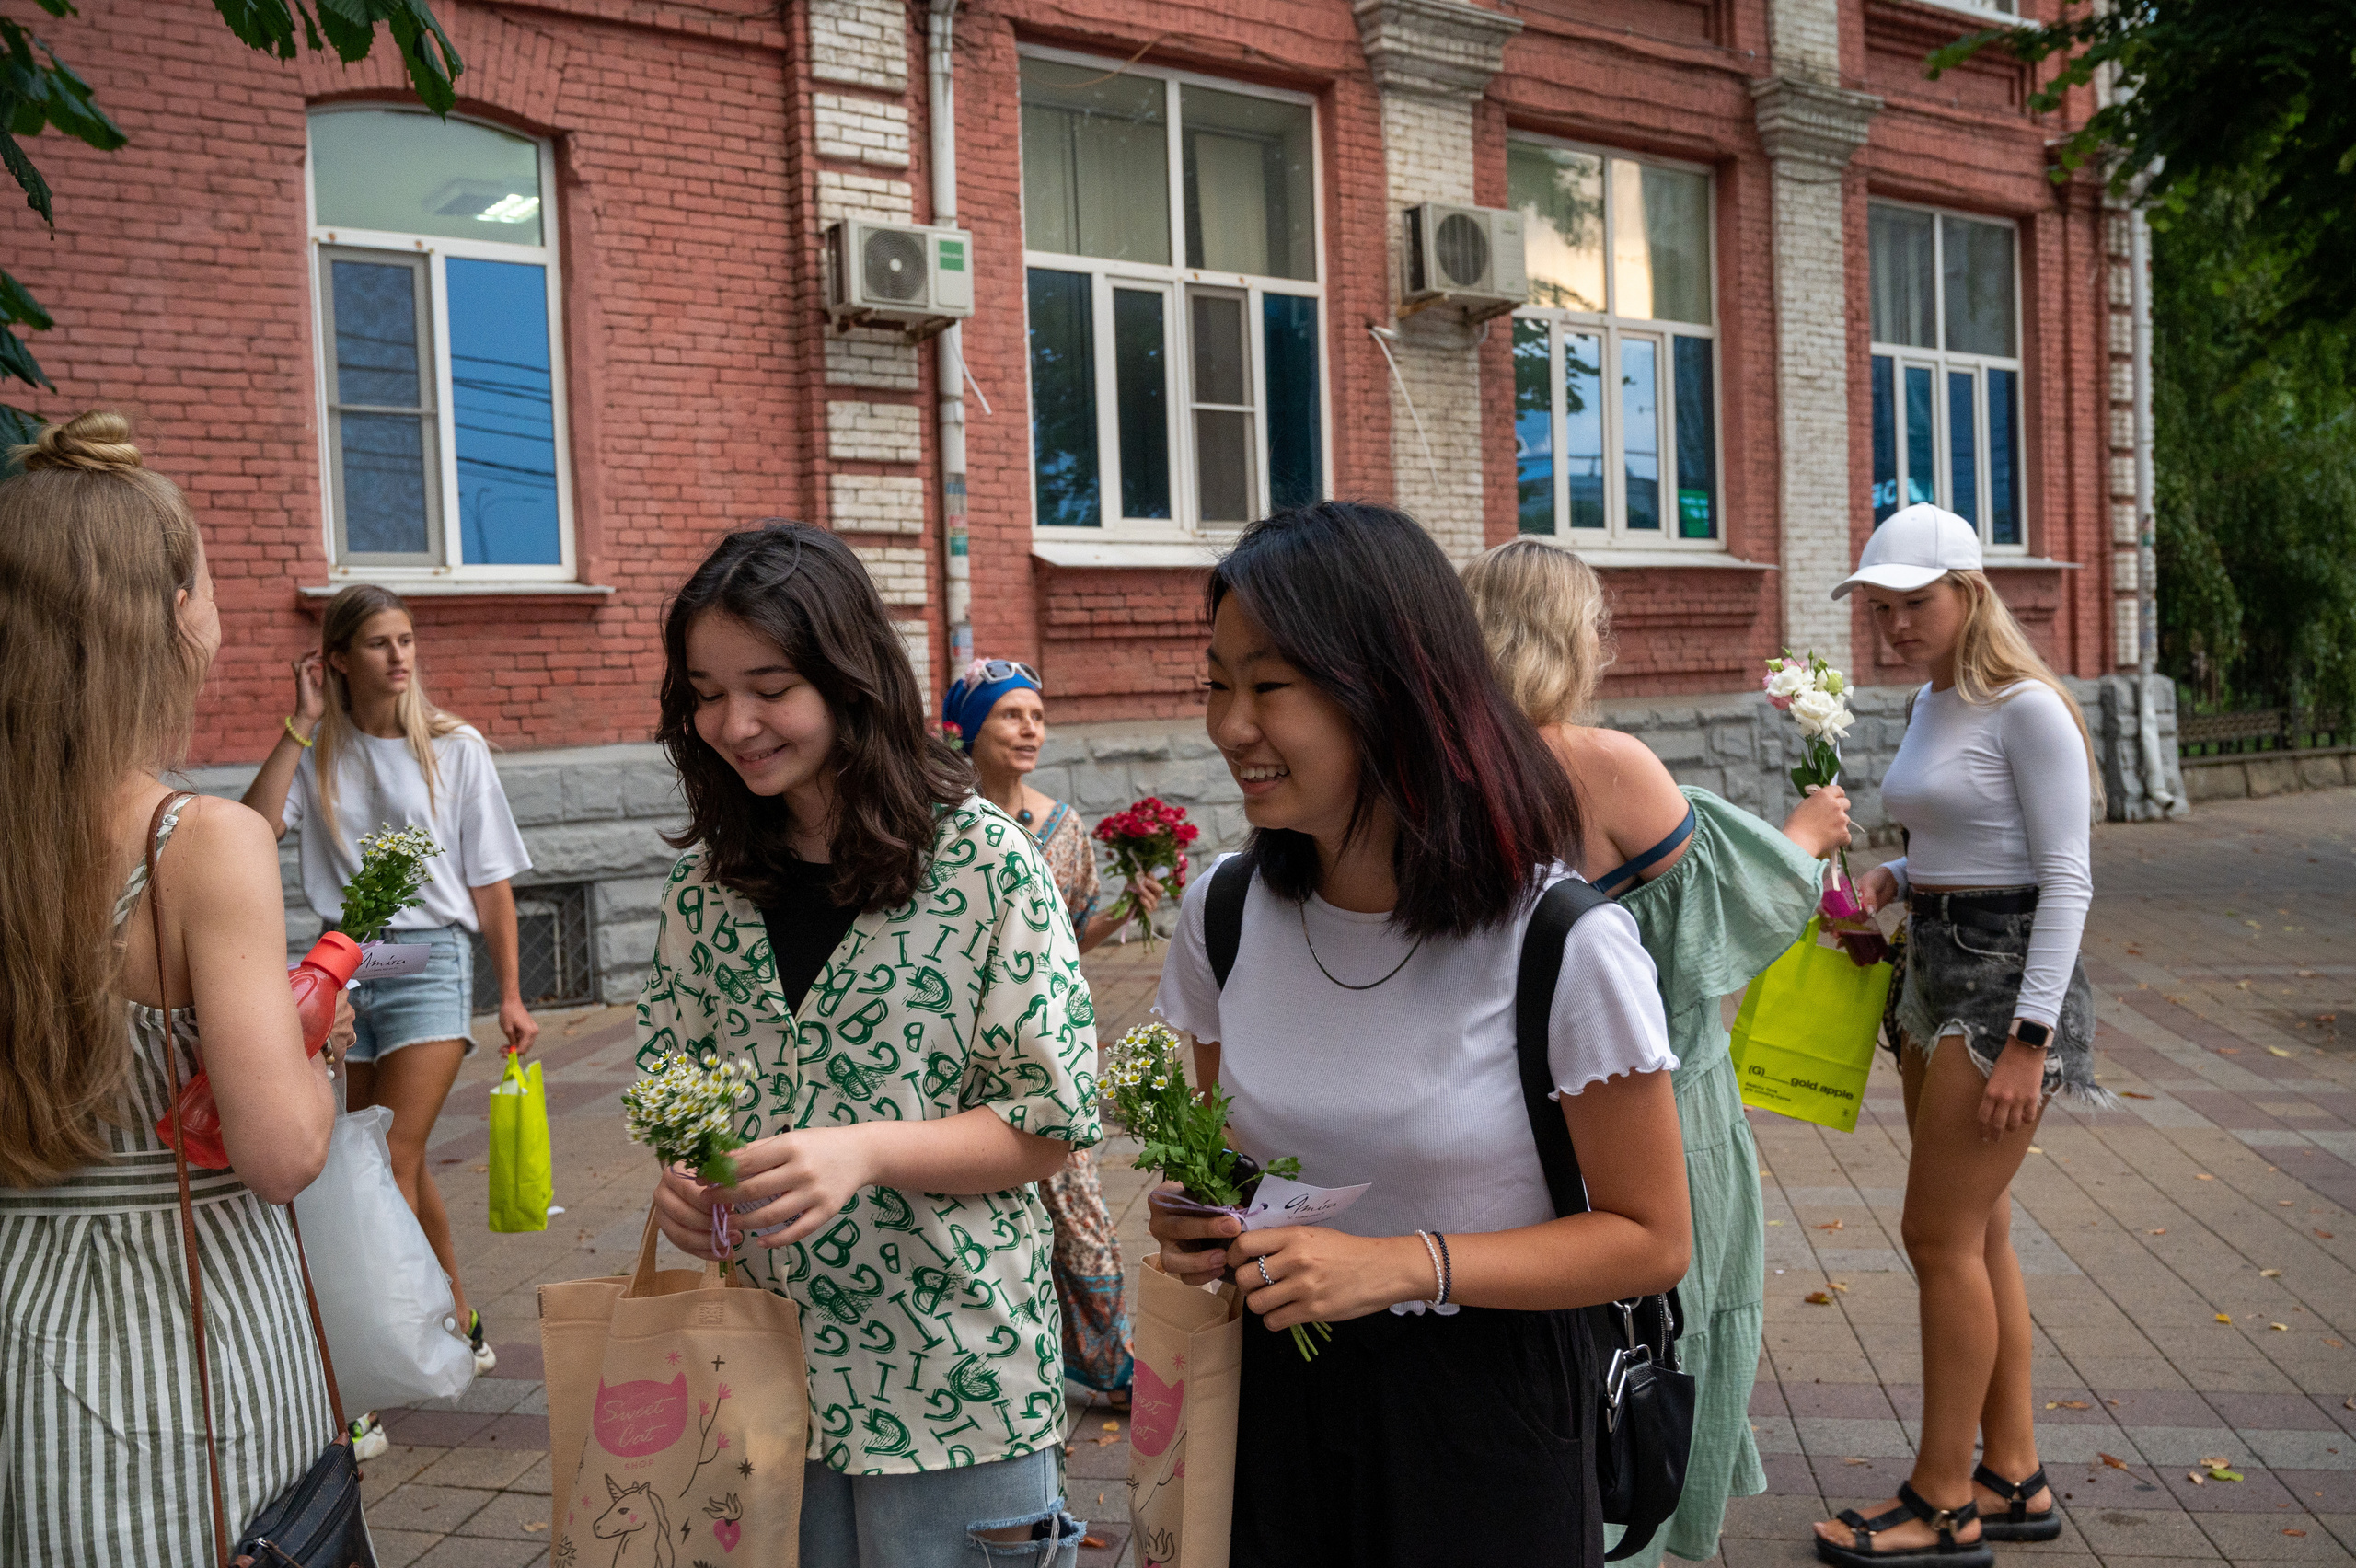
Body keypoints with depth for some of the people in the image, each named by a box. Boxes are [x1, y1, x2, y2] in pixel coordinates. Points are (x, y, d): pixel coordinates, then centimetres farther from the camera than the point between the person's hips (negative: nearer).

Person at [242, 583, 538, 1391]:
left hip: (431, 959, -4)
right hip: (344, 961, 4)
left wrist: (511, 995, -1)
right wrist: (301, 724, -12)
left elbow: (490, 883, 1)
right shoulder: (319, 750, 3)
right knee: (399, 1163, 14)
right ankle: (458, 1323, 34)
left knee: (391, 1164, -10)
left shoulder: (455, 748, -1)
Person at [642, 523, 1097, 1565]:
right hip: (761, 1356, 4)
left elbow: (1054, 1120, -11)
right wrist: (680, 1171, -10)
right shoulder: (707, 878, 2)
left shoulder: (983, 860, -13)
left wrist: (866, 1148, -25)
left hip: (949, 1368, -4)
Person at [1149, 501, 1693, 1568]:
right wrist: (1196, 1223, -12)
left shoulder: (1564, 940, -21)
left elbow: (1648, 1240, -13)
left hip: (1487, 1410, -4)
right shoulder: (1223, 913, -6)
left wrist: (1407, 1264, -24)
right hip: (1283, 1390, 4)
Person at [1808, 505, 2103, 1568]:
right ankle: (2013, 1478, 25)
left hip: (2006, 978, -9)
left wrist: (2028, 1039, -20)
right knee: (1978, 1238, 13)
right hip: (1934, 971, 9)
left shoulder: (2026, 710, -14)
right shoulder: (1930, 708, 12)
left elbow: (2065, 880, -16)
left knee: (1941, 1238, -5)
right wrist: (1890, 879, 1)